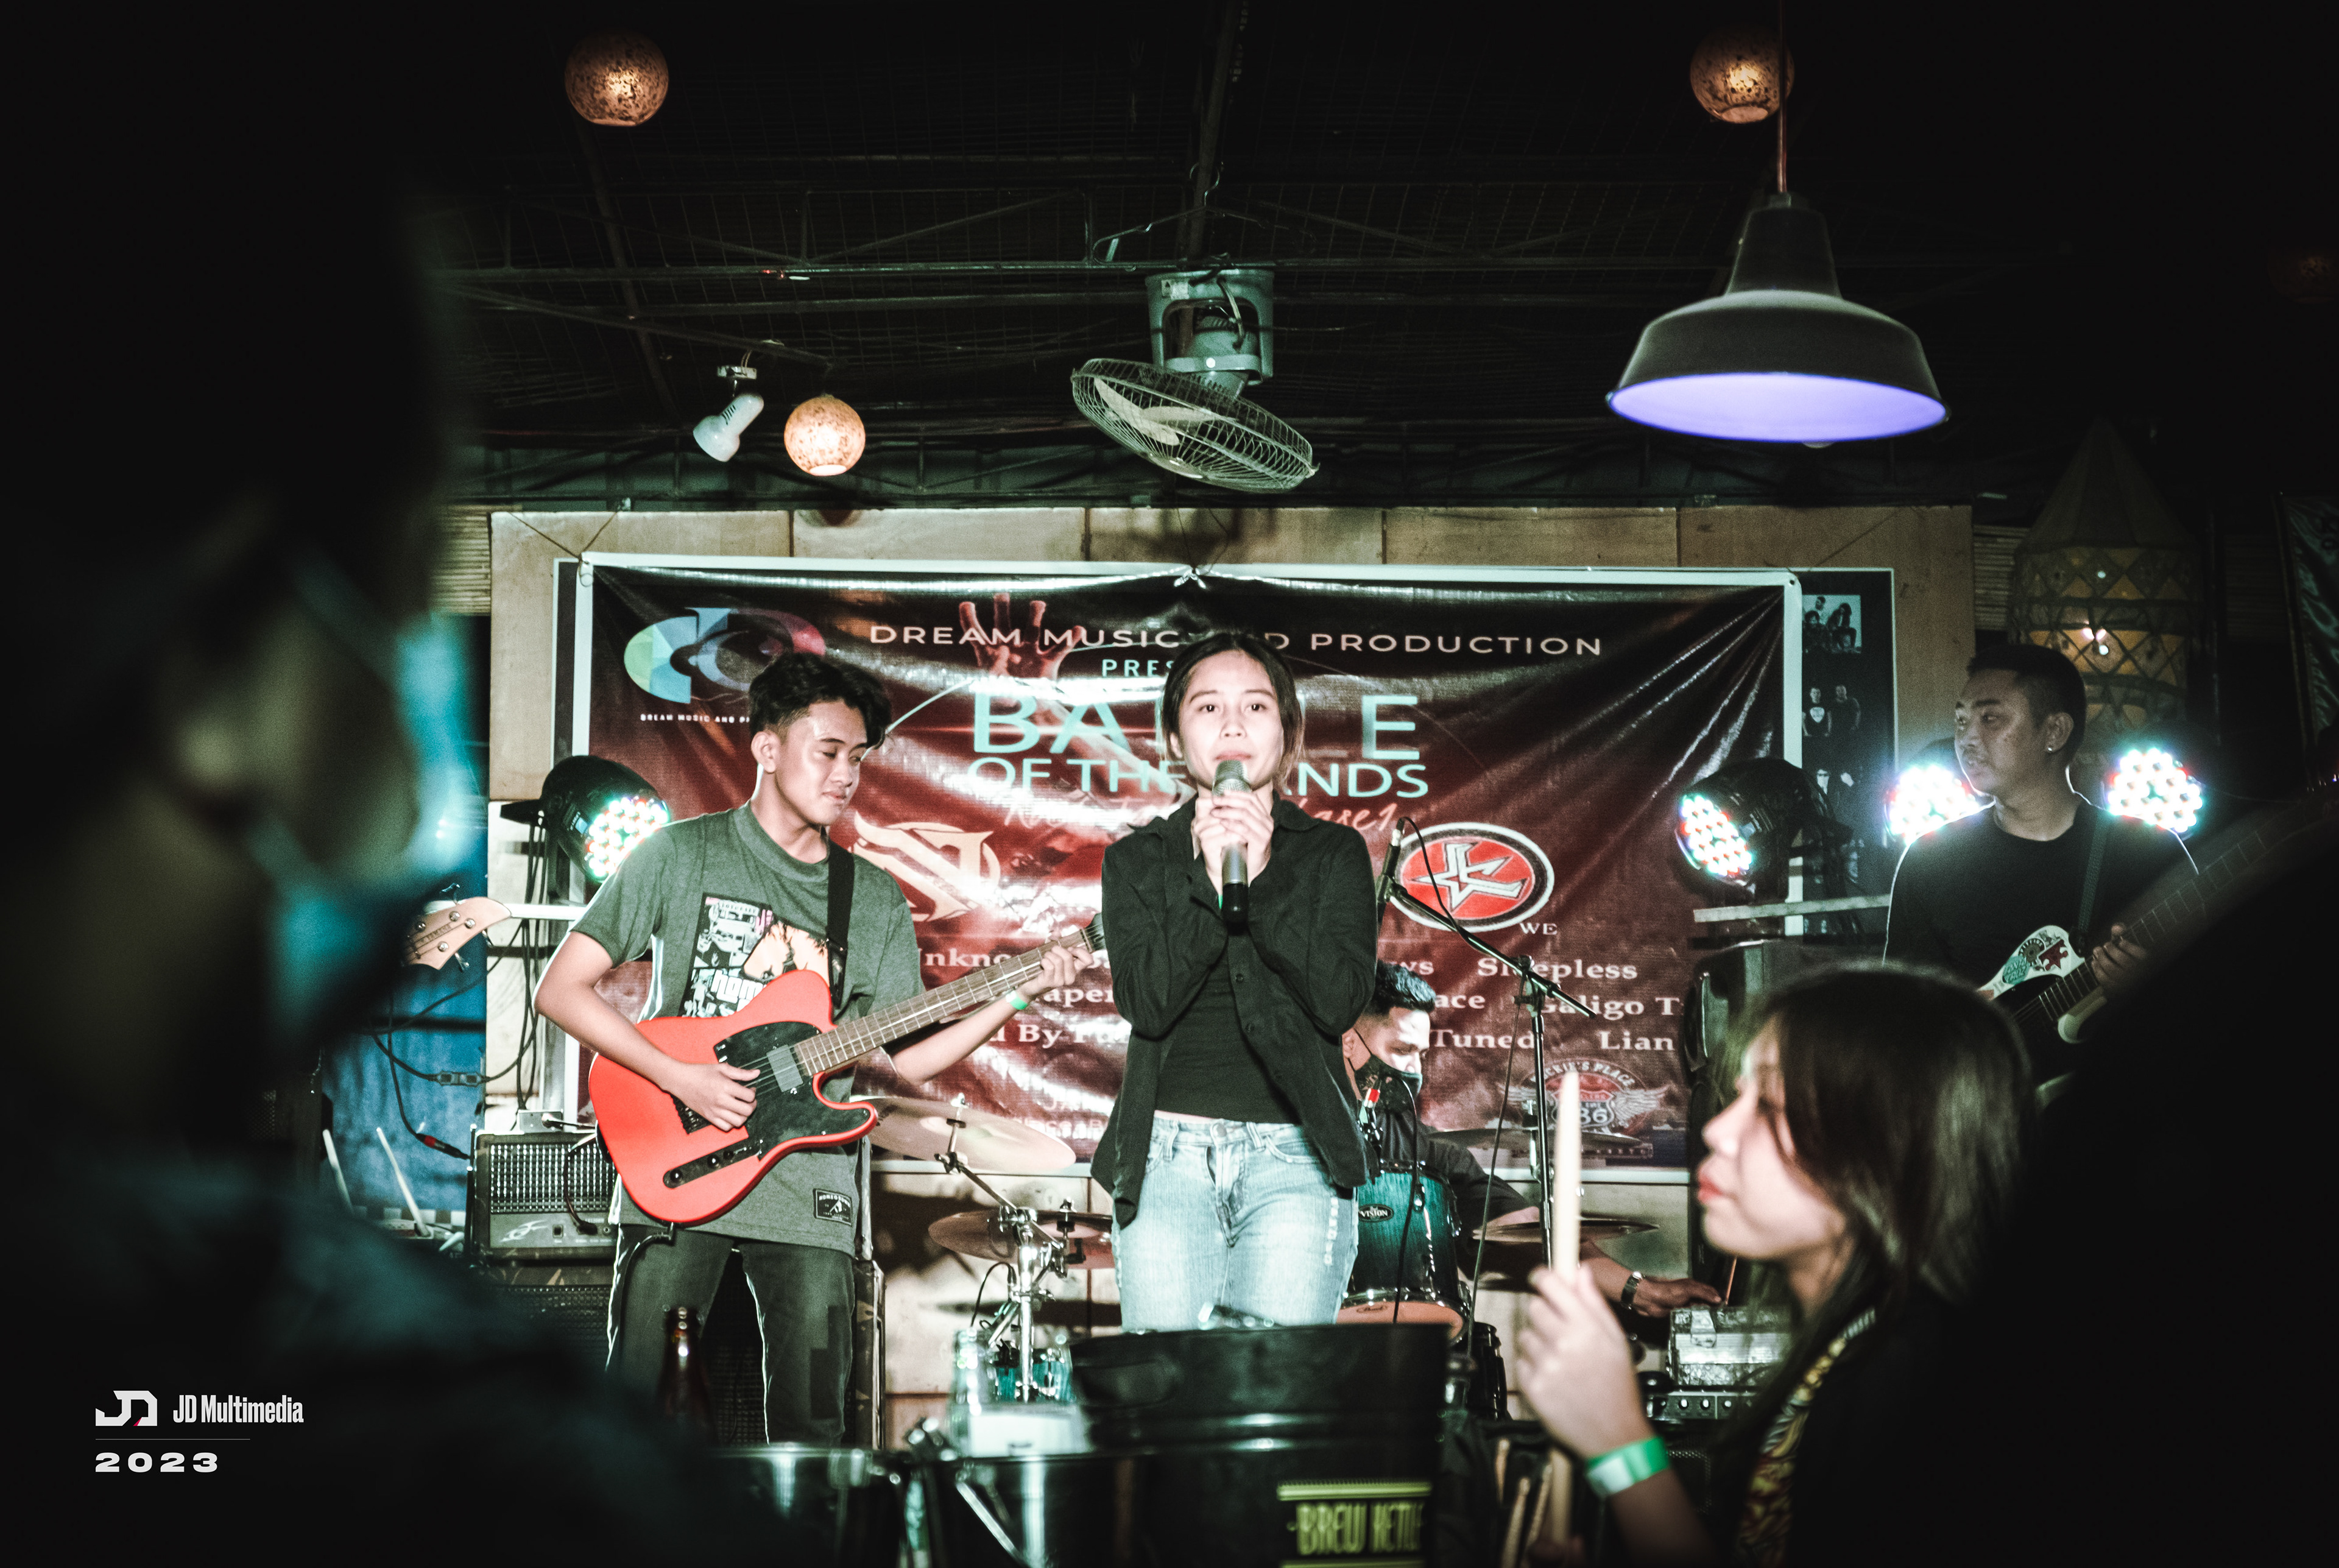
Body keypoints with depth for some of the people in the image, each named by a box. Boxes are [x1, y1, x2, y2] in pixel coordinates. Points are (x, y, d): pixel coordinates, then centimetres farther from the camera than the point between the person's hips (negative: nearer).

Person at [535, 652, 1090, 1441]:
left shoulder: (877, 900, 12)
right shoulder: (683, 855, 0)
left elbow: (897, 1061, 9)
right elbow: (560, 989, -3)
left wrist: (1013, 999, -4)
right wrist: (679, 1076, -13)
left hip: (810, 1196, 3)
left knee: (812, 1429, 2)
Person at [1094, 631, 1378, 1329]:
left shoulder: (1334, 853, 10)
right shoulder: (1136, 860, 11)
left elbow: (1341, 1001, -4)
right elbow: (1146, 1003, -4)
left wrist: (1261, 880, -12)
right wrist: (1208, 880, -13)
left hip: (1293, 1155, -1)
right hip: (1167, 1153, 1)